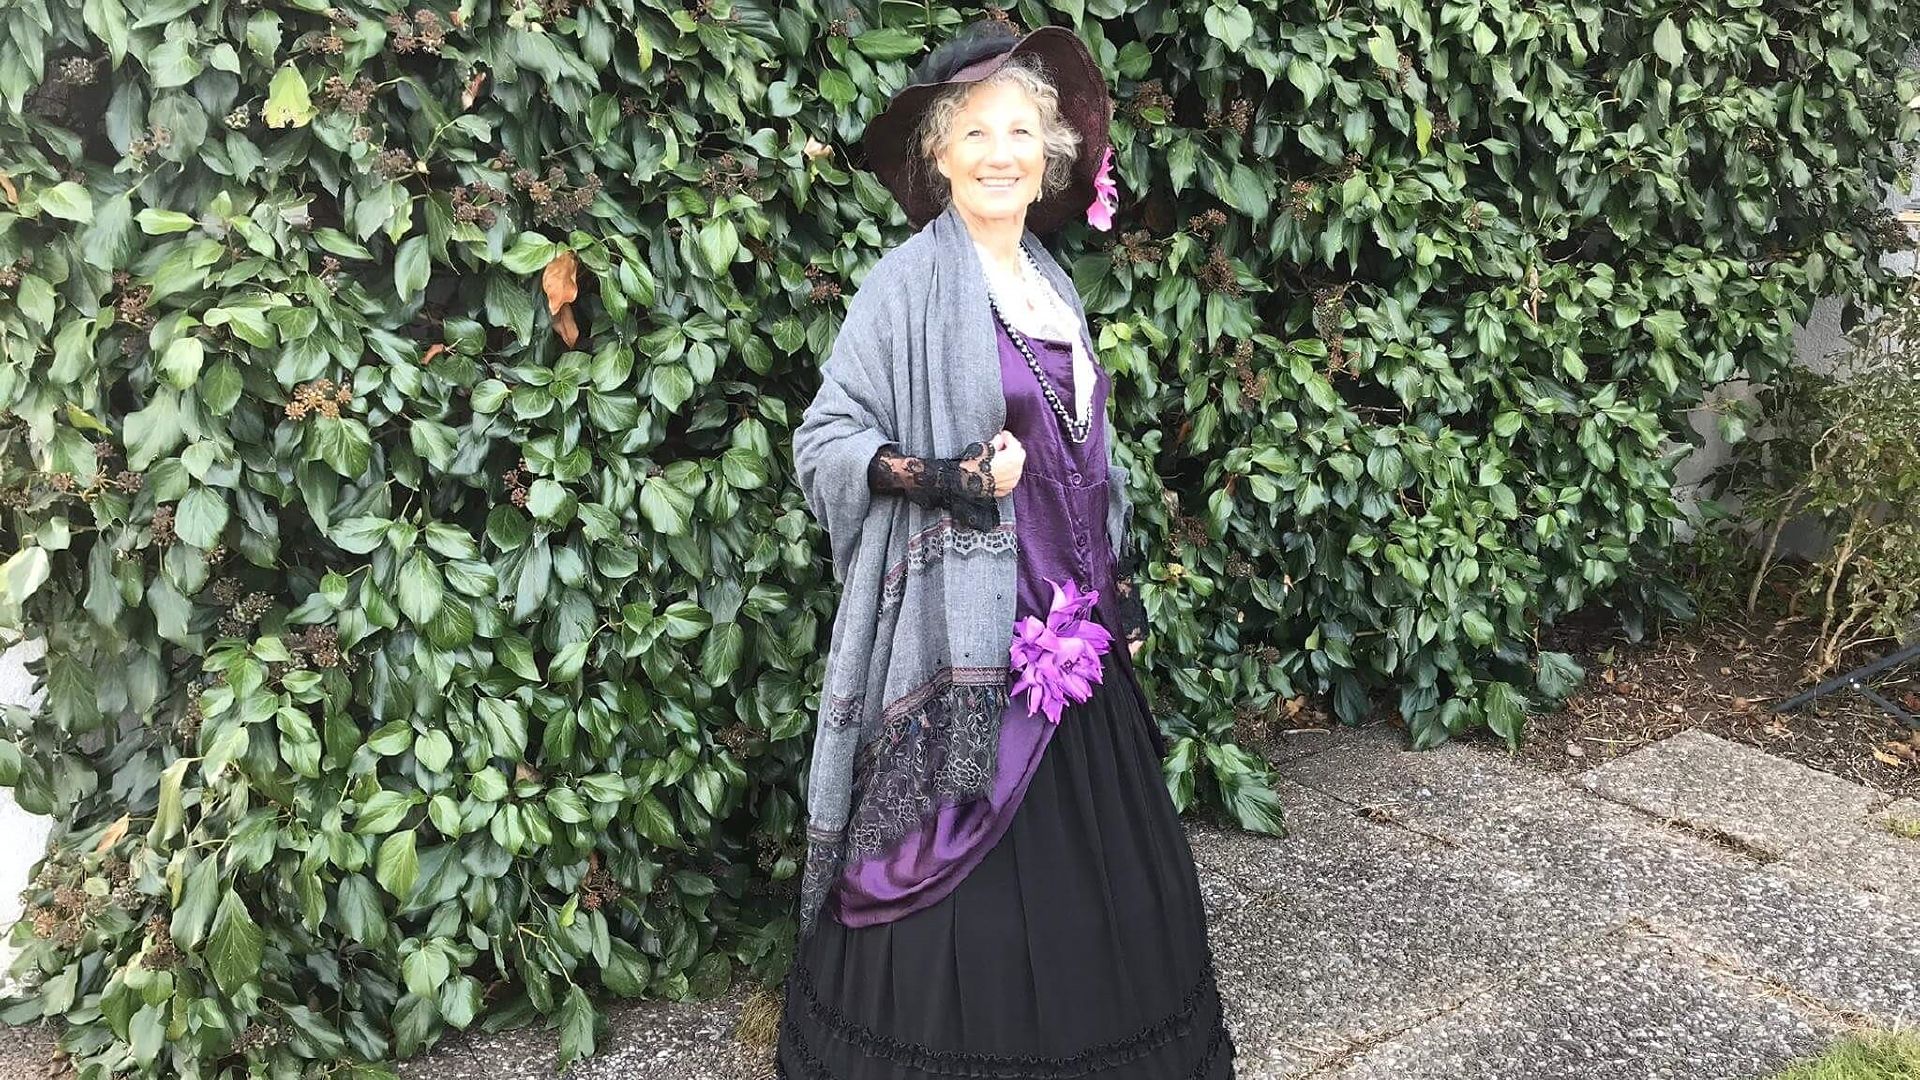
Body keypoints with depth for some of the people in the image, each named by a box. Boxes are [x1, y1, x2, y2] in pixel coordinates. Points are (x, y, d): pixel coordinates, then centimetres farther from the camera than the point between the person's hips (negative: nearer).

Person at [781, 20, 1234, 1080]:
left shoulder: (1050, 284, 12)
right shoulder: (910, 283, -9)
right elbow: (824, 438, -10)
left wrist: (1120, 586, 15)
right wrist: (935, 478, -26)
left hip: (1069, 622, 7)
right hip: (964, 625, -7)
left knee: (1086, 854, 14)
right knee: (964, 872, -1)